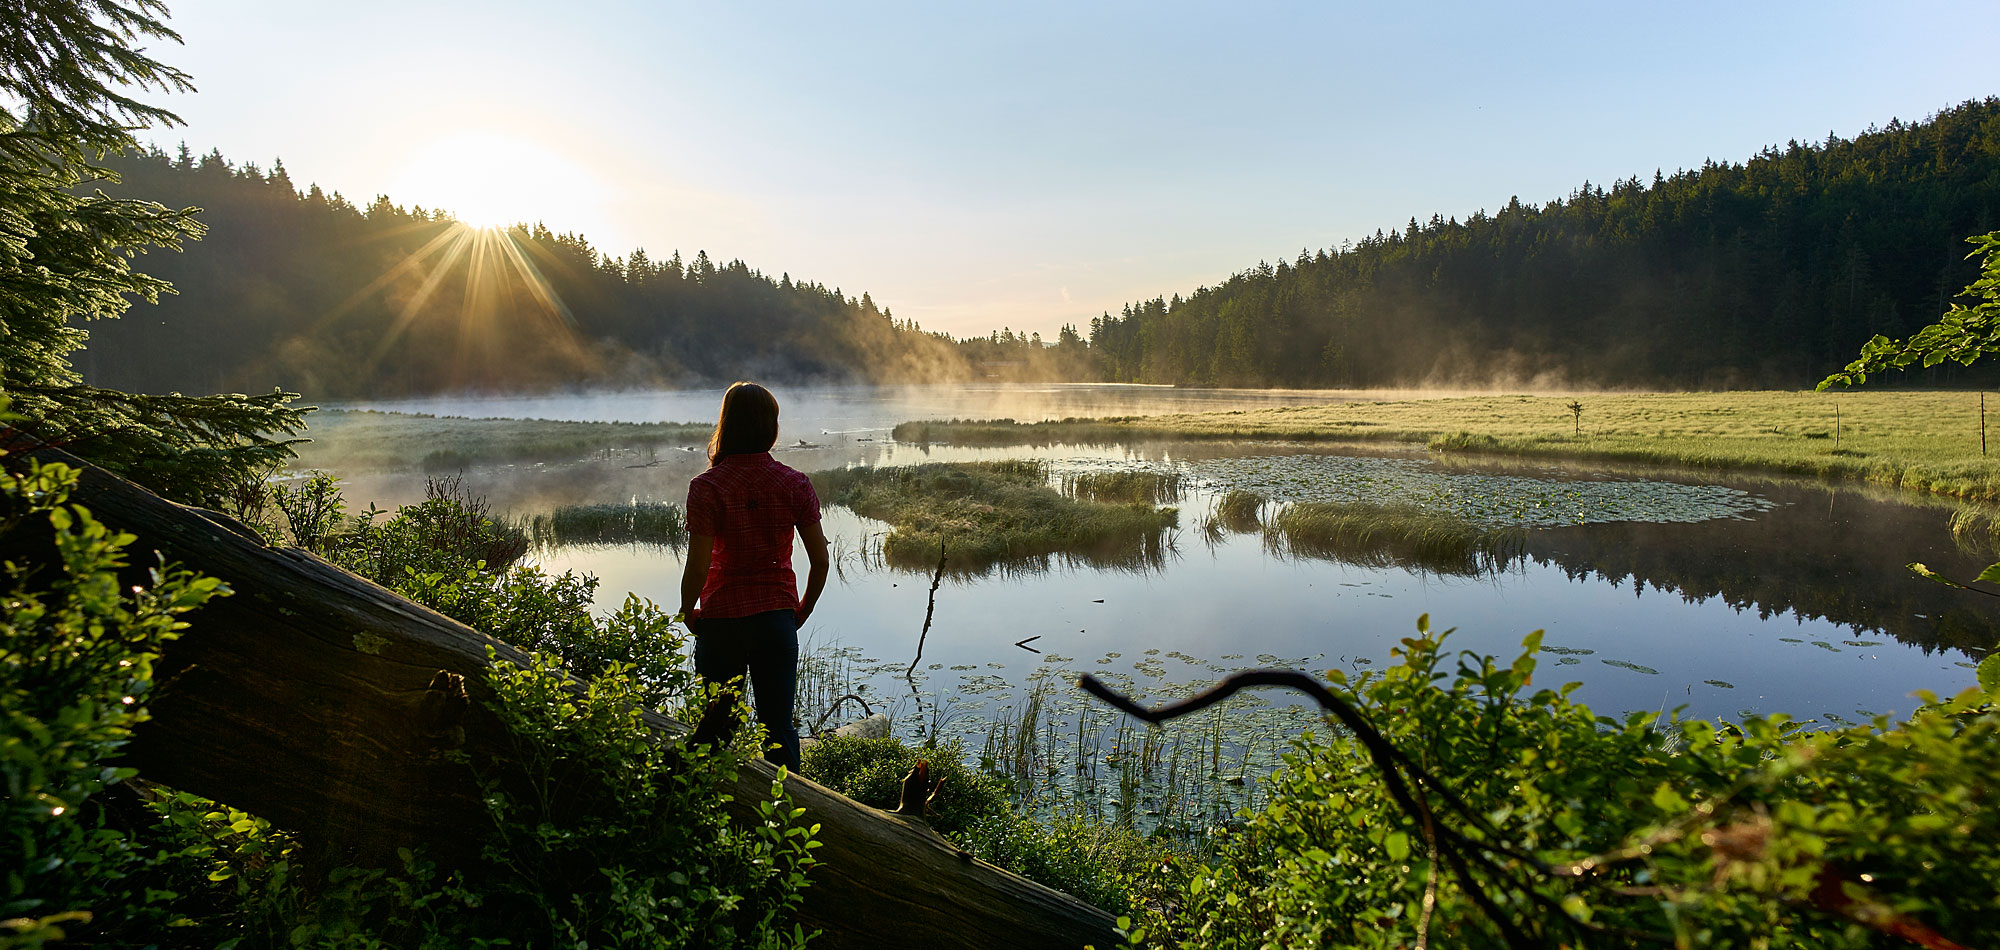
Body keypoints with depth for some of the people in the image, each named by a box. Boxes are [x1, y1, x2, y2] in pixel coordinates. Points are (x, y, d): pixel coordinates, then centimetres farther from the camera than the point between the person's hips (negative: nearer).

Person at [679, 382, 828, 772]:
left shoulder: (706, 487, -14)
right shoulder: (795, 484, -6)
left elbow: (697, 568, -15)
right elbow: (820, 559, -3)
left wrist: (687, 613, 3)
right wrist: (802, 610, 11)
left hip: (722, 619, -2)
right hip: (778, 618, 2)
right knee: (779, 727, 12)